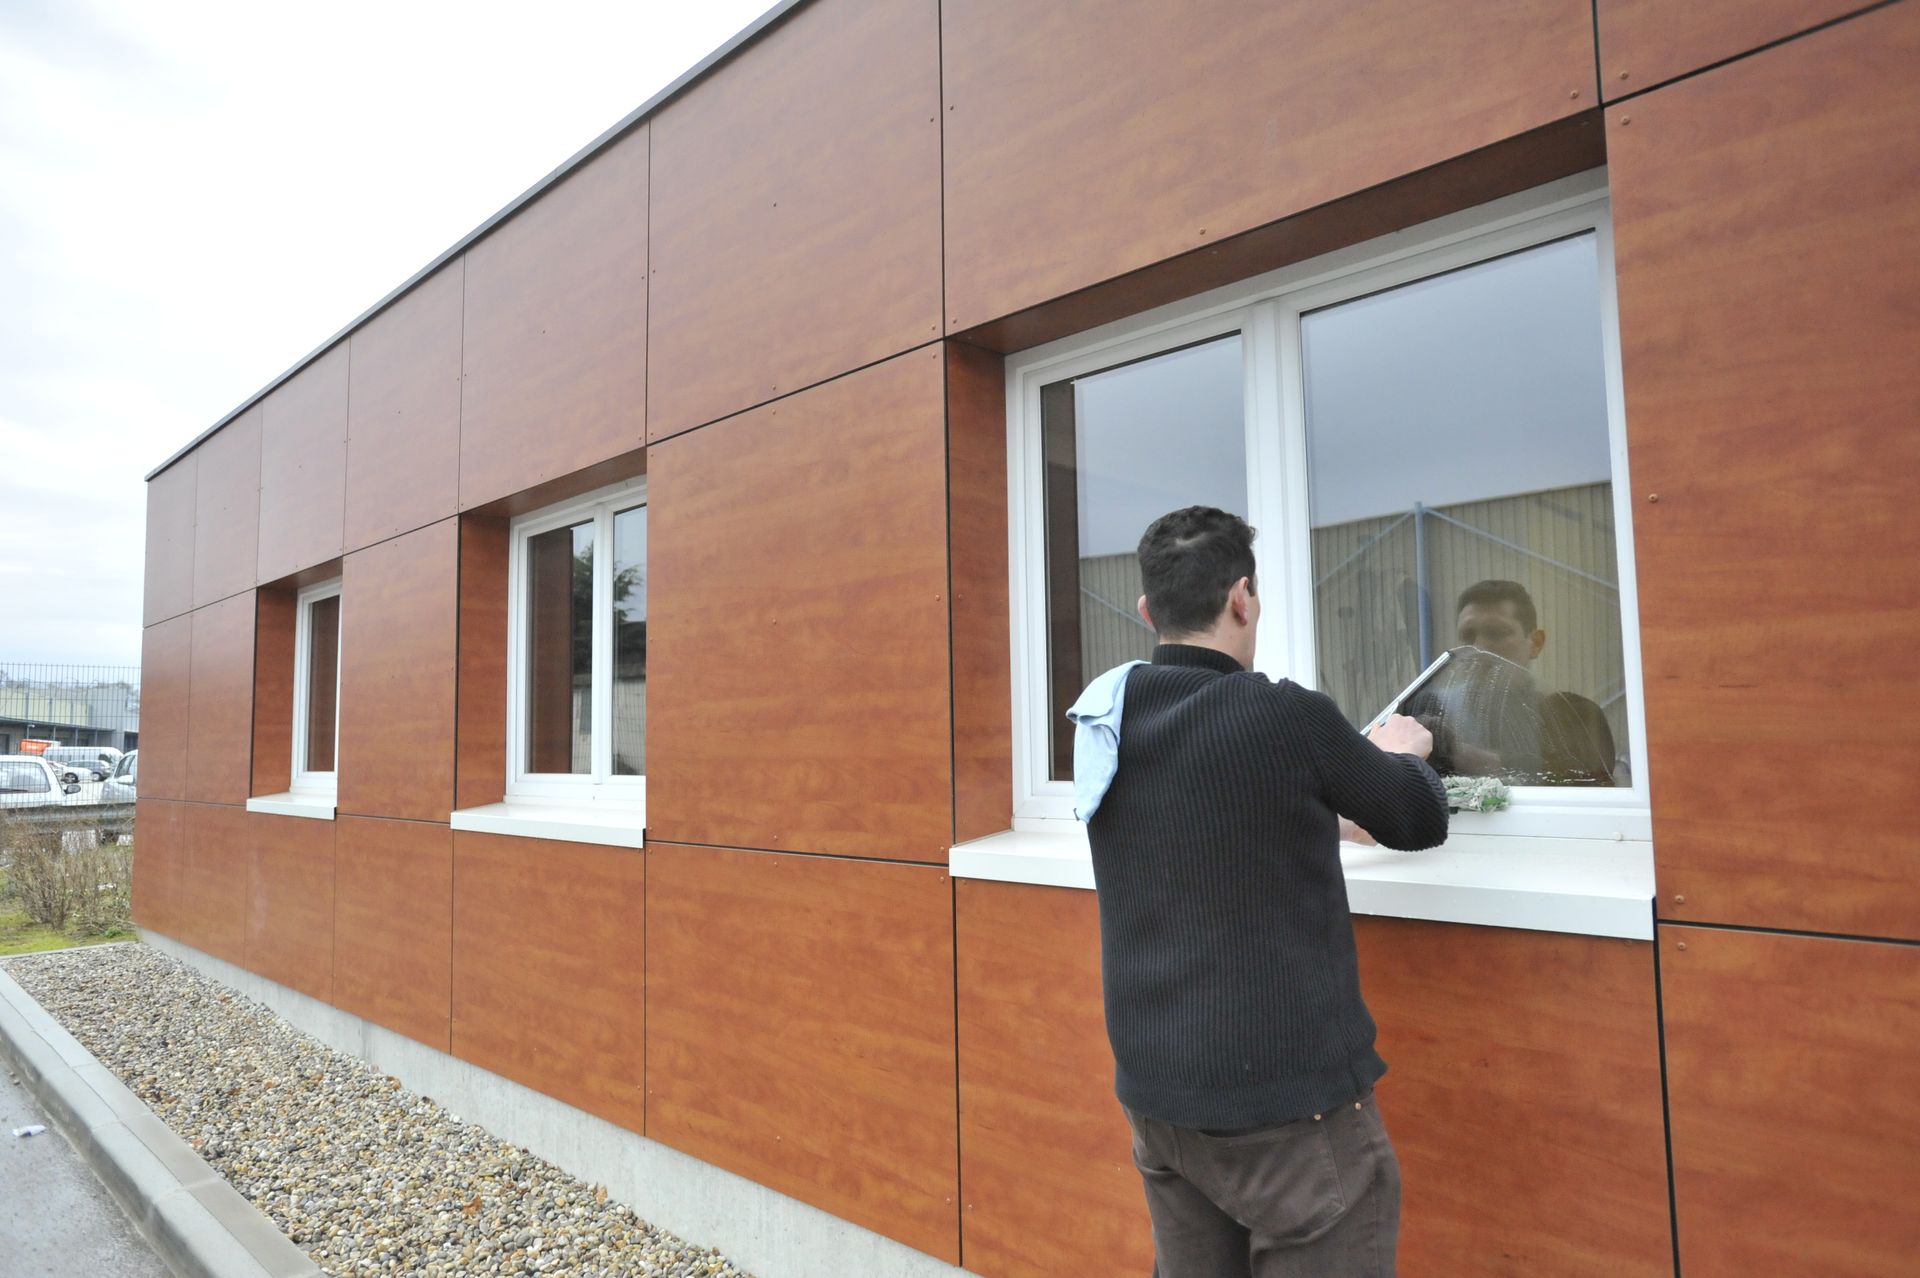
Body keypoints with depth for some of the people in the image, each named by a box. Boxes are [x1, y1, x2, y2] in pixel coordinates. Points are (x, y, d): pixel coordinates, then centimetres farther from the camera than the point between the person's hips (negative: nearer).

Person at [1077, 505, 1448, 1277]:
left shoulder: (1109, 722, -1)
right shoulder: (1284, 716, -18)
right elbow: (1418, 822, -2)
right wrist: (1401, 753, 18)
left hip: (1153, 1087, 6)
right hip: (1285, 1092, -6)